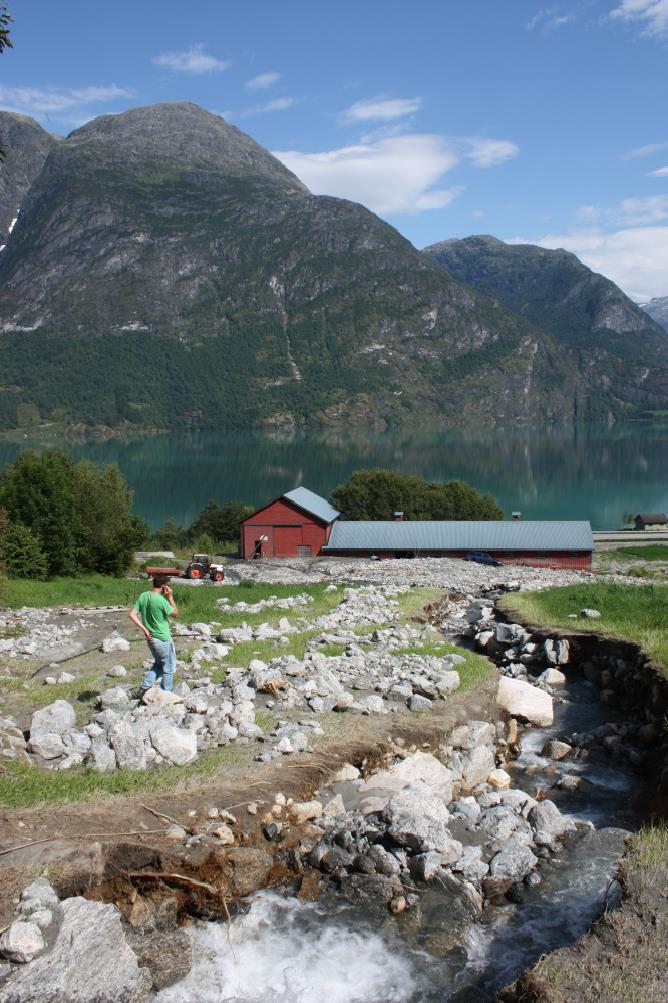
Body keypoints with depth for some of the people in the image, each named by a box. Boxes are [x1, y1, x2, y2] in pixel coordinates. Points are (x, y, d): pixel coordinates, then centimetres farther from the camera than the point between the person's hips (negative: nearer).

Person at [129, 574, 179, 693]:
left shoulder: (143, 596, -2)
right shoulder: (161, 600, -22)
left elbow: (132, 614, -3)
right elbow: (175, 613, -9)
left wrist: (144, 629, -2)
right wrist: (170, 596, -9)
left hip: (150, 638, 7)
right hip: (163, 639, -7)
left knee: (158, 664, 26)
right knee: (168, 668, 10)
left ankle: (145, 686, 18)